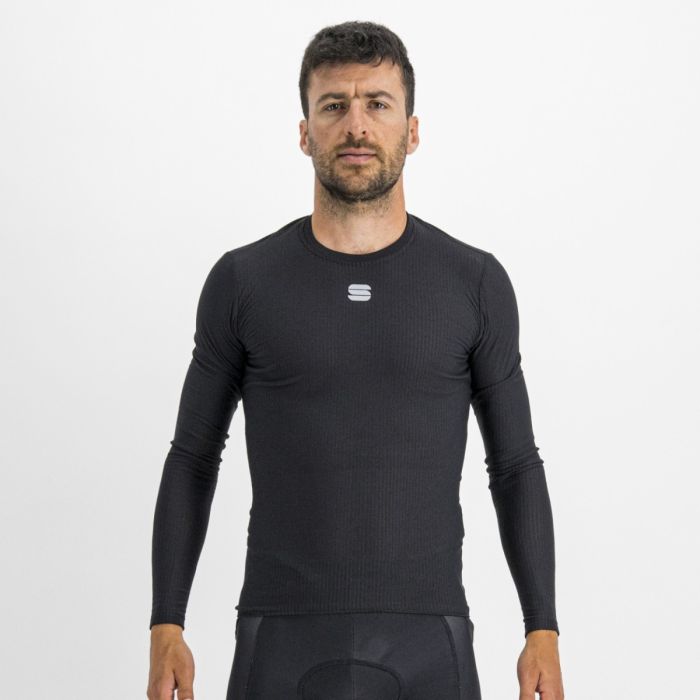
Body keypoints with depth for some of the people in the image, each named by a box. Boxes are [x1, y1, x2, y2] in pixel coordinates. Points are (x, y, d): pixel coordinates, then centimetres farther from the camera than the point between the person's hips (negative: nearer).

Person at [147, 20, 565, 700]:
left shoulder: (474, 283, 3)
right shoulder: (243, 282, 2)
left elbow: (516, 465, 7)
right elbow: (192, 460, 8)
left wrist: (543, 631, -1)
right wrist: (165, 628, 0)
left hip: (427, 645, 0)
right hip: (282, 644, 0)